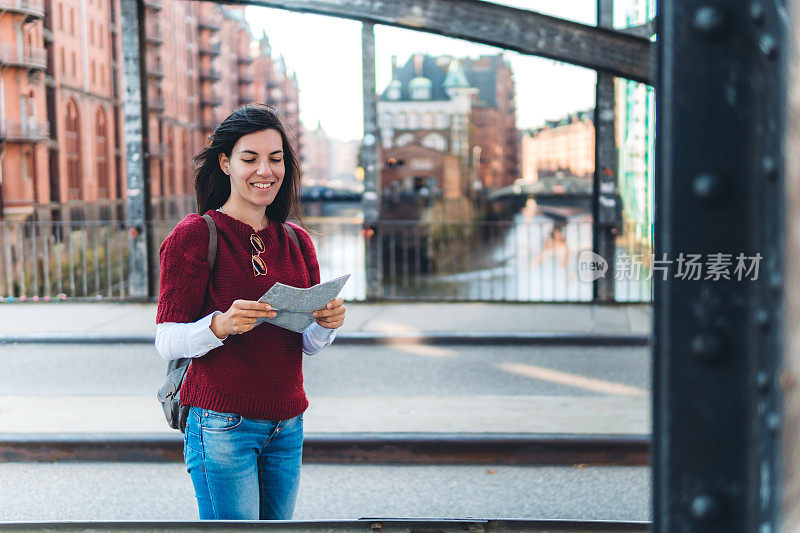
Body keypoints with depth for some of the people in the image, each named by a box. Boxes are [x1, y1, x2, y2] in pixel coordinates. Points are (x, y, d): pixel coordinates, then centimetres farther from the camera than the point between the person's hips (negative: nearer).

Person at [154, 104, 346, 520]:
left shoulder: (296, 241, 11)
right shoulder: (193, 236, -6)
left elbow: (309, 344, 13)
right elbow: (167, 341, -10)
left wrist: (326, 324, -10)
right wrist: (220, 326, -29)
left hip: (286, 425, 5)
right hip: (222, 424, -5)